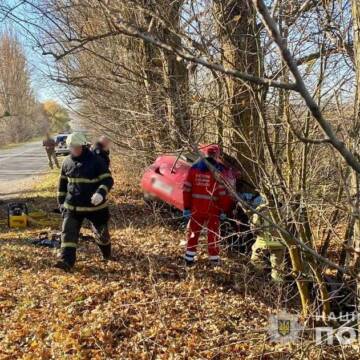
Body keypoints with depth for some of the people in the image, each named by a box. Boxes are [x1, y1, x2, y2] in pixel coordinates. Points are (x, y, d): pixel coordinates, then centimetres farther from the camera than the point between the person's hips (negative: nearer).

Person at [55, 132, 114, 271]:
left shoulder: (96, 160, -13)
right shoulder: (67, 162, 3)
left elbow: (108, 180, -16)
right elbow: (63, 183, 14)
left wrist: (101, 193, -35)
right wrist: (61, 202, 15)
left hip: (94, 205, -3)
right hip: (72, 205, 3)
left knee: (101, 232, 12)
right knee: (68, 232, -9)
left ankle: (107, 253, 40)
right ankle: (67, 261, -8)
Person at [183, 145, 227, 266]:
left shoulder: (194, 168, 3)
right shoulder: (218, 170, -8)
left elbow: (186, 189, 1)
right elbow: (221, 192, -11)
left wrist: (186, 207, 6)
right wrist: (222, 210, -4)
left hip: (196, 208, 3)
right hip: (212, 208, -3)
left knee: (193, 232, 15)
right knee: (213, 233, 11)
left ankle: (189, 259, 17)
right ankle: (214, 259, 18)